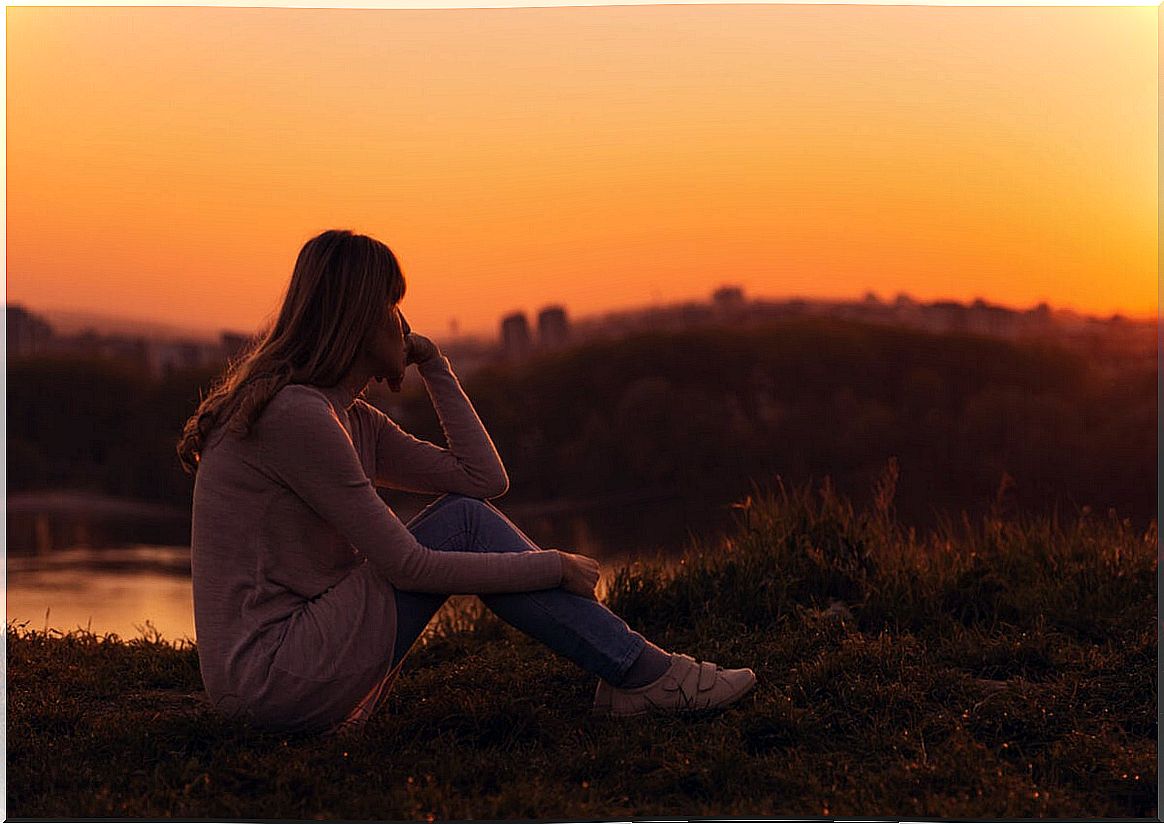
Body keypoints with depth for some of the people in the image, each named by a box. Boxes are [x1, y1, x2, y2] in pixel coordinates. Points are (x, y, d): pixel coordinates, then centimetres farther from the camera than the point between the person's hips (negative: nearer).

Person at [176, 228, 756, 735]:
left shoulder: (349, 418, 13)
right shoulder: (295, 415, -18)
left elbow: (486, 479, 10)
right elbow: (406, 567, -17)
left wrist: (432, 363, 10)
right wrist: (552, 567, -10)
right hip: (272, 677, -9)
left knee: (470, 506, 5)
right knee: (463, 524, -11)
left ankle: (629, 670, 3)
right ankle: (644, 675, -4)